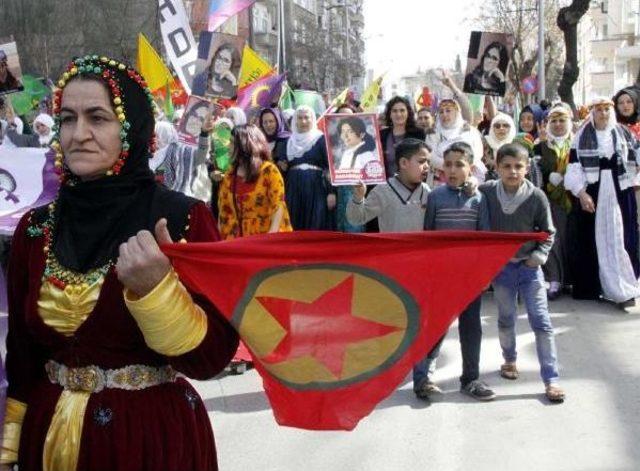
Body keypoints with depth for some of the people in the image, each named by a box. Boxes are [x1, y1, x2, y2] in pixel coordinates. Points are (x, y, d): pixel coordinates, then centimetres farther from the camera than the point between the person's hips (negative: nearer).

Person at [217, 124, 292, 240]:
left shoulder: (269, 170, -3)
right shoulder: (230, 176, 10)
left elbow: (278, 205, -9)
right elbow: (224, 210, 12)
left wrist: (271, 237, -19)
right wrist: (223, 237, 4)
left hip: (266, 239, -4)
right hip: (239, 240, 4)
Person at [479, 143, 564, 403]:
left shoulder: (536, 197, -11)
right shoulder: (486, 192, -11)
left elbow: (548, 232, -1)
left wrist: (538, 256, -10)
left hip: (529, 266, -1)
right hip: (500, 265, 1)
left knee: (541, 321, -3)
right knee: (506, 318, 16)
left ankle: (551, 379, 2)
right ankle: (509, 359, 40)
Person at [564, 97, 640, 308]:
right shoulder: (581, 138, 4)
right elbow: (574, 168, -1)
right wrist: (581, 193, -12)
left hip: (620, 194, 1)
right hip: (591, 194, -1)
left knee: (621, 239, -4)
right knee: (594, 239, 1)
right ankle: (591, 286, 9)